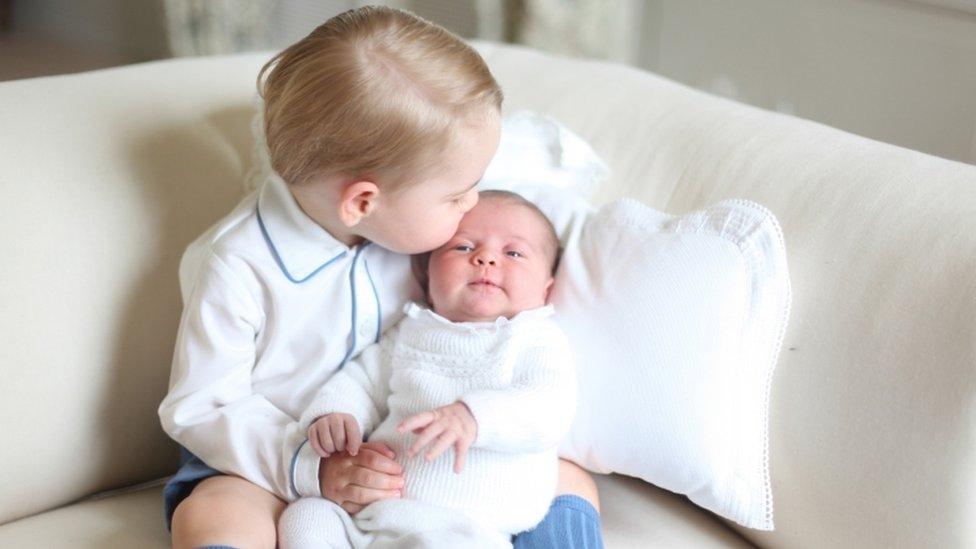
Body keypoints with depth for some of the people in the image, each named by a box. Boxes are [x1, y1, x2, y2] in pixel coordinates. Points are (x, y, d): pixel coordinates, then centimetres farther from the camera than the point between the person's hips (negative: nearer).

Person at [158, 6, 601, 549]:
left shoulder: (407, 221, -4)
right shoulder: (235, 267, -20)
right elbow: (201, 407, -15)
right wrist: (314, 469, -27)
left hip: (400, 456, 5)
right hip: (276, 460, -4)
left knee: (571, 484, -9)